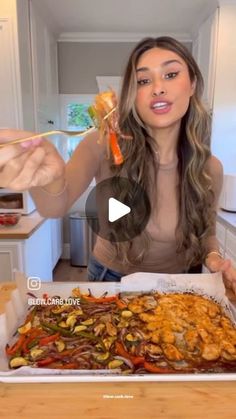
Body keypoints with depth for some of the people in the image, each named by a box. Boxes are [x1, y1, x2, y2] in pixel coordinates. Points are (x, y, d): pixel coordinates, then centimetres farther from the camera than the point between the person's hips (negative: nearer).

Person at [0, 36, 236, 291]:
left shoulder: (210, 169, -15)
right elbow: (56, 207, -37)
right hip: (111, 280, 0)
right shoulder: (105, 146, -21)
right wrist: (51, 178, -58)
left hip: (177, 288, 1)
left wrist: (214, 258, -20)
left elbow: (206, 233, 1)